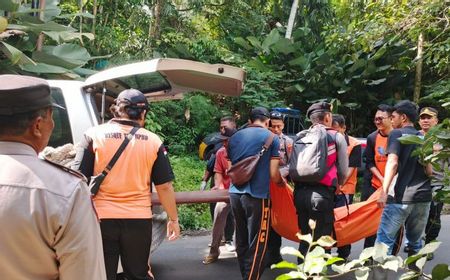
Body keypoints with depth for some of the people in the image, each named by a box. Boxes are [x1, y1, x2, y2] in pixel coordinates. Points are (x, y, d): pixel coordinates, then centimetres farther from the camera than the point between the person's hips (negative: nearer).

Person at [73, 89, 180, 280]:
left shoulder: (94, 135, -3)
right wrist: (173, 219, 12)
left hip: (101, 218, -1)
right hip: (139, 220, 1)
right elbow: (164, 186, 1)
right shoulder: (153, 141, -1)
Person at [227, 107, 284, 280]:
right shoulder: (271, 138, -3)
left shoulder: (234, 138, 10)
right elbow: (273, 174, -6)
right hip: (257, 195, -5)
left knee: (241, 240, 15)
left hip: (235, 193, 5)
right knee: (256, 244, 3)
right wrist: (282, 181, 15)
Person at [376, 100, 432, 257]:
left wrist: (384, 192, -17)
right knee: (415, 241, 14)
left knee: (384, 240, -4)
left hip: (401, 196, -6)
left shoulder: (397, 134, -1)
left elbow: (393, 163, -14)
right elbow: (429, 171, 14)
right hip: (423, 197, 6)